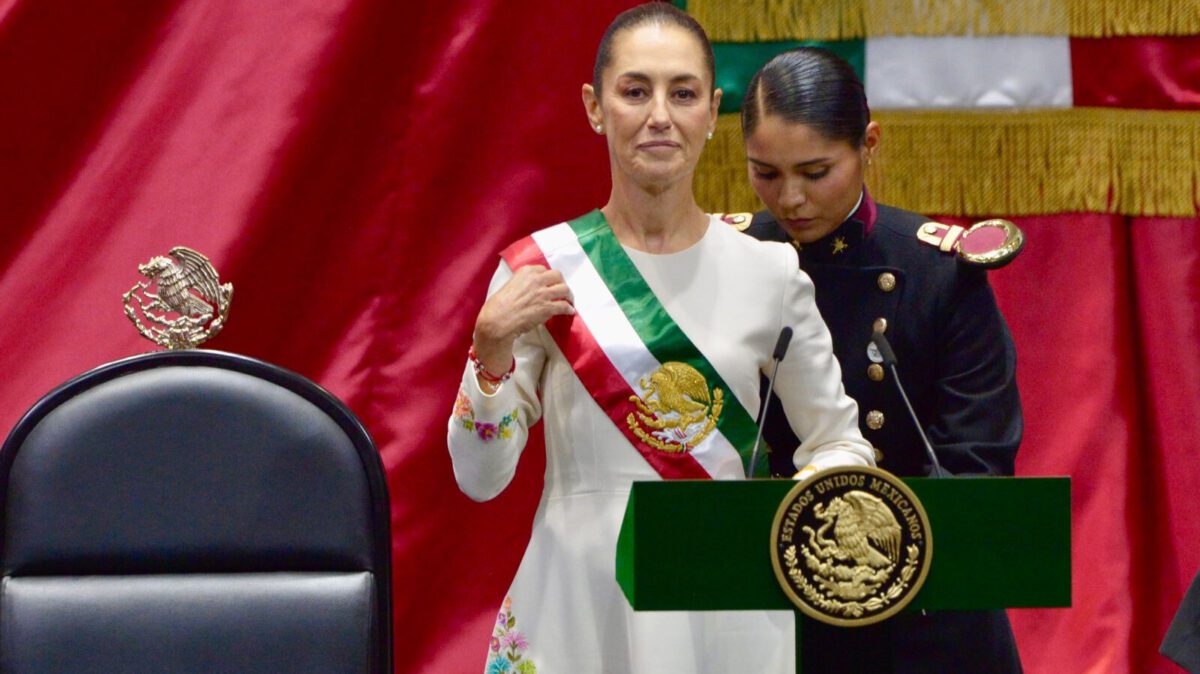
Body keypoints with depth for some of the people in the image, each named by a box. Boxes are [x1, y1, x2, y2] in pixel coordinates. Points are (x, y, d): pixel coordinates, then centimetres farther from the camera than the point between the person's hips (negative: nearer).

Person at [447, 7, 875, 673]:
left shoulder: (770, 273, 1)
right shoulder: (540, 268, -2)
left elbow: (839, 442, 10)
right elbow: (479, 479, -1)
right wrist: (491, 350, -16)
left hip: (728, 617, 1)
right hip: (578, 609, -1)